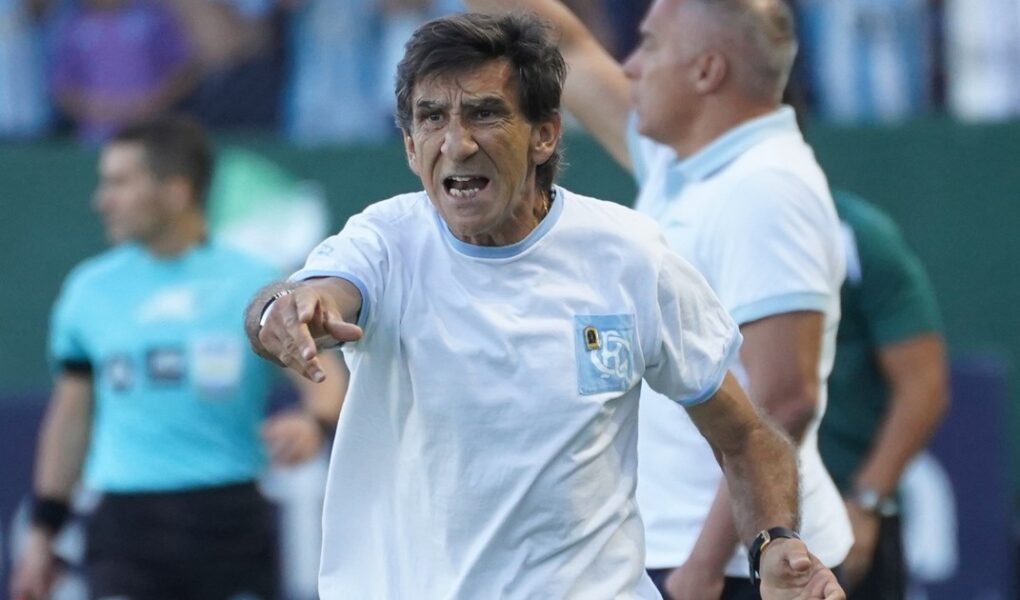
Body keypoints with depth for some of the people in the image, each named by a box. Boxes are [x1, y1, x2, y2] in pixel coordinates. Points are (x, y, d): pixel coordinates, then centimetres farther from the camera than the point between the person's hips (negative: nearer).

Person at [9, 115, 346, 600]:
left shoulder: (253, 283, 0)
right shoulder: (90, 289, 8)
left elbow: (324, 375, -5)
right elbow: (71, 414, 16)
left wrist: (313, 423, -29)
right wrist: (44, 528, 16)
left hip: (230, 520, -1)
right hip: (126, 520, 1)